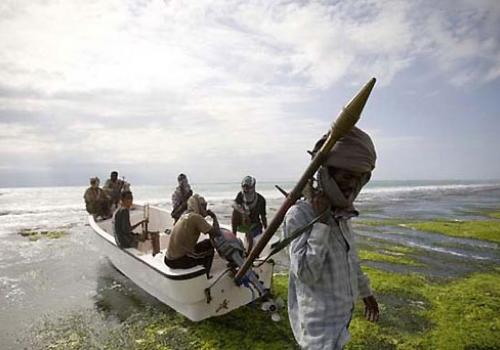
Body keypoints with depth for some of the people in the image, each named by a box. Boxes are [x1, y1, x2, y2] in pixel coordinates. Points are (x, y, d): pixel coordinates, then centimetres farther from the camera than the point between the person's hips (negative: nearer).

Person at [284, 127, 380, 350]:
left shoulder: (341, 213, 4)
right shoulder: (299, 214, -22)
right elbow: (306, 273, -28)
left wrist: (365, 291, 26)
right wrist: (321, 220, -29)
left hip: (342, 313, 8)